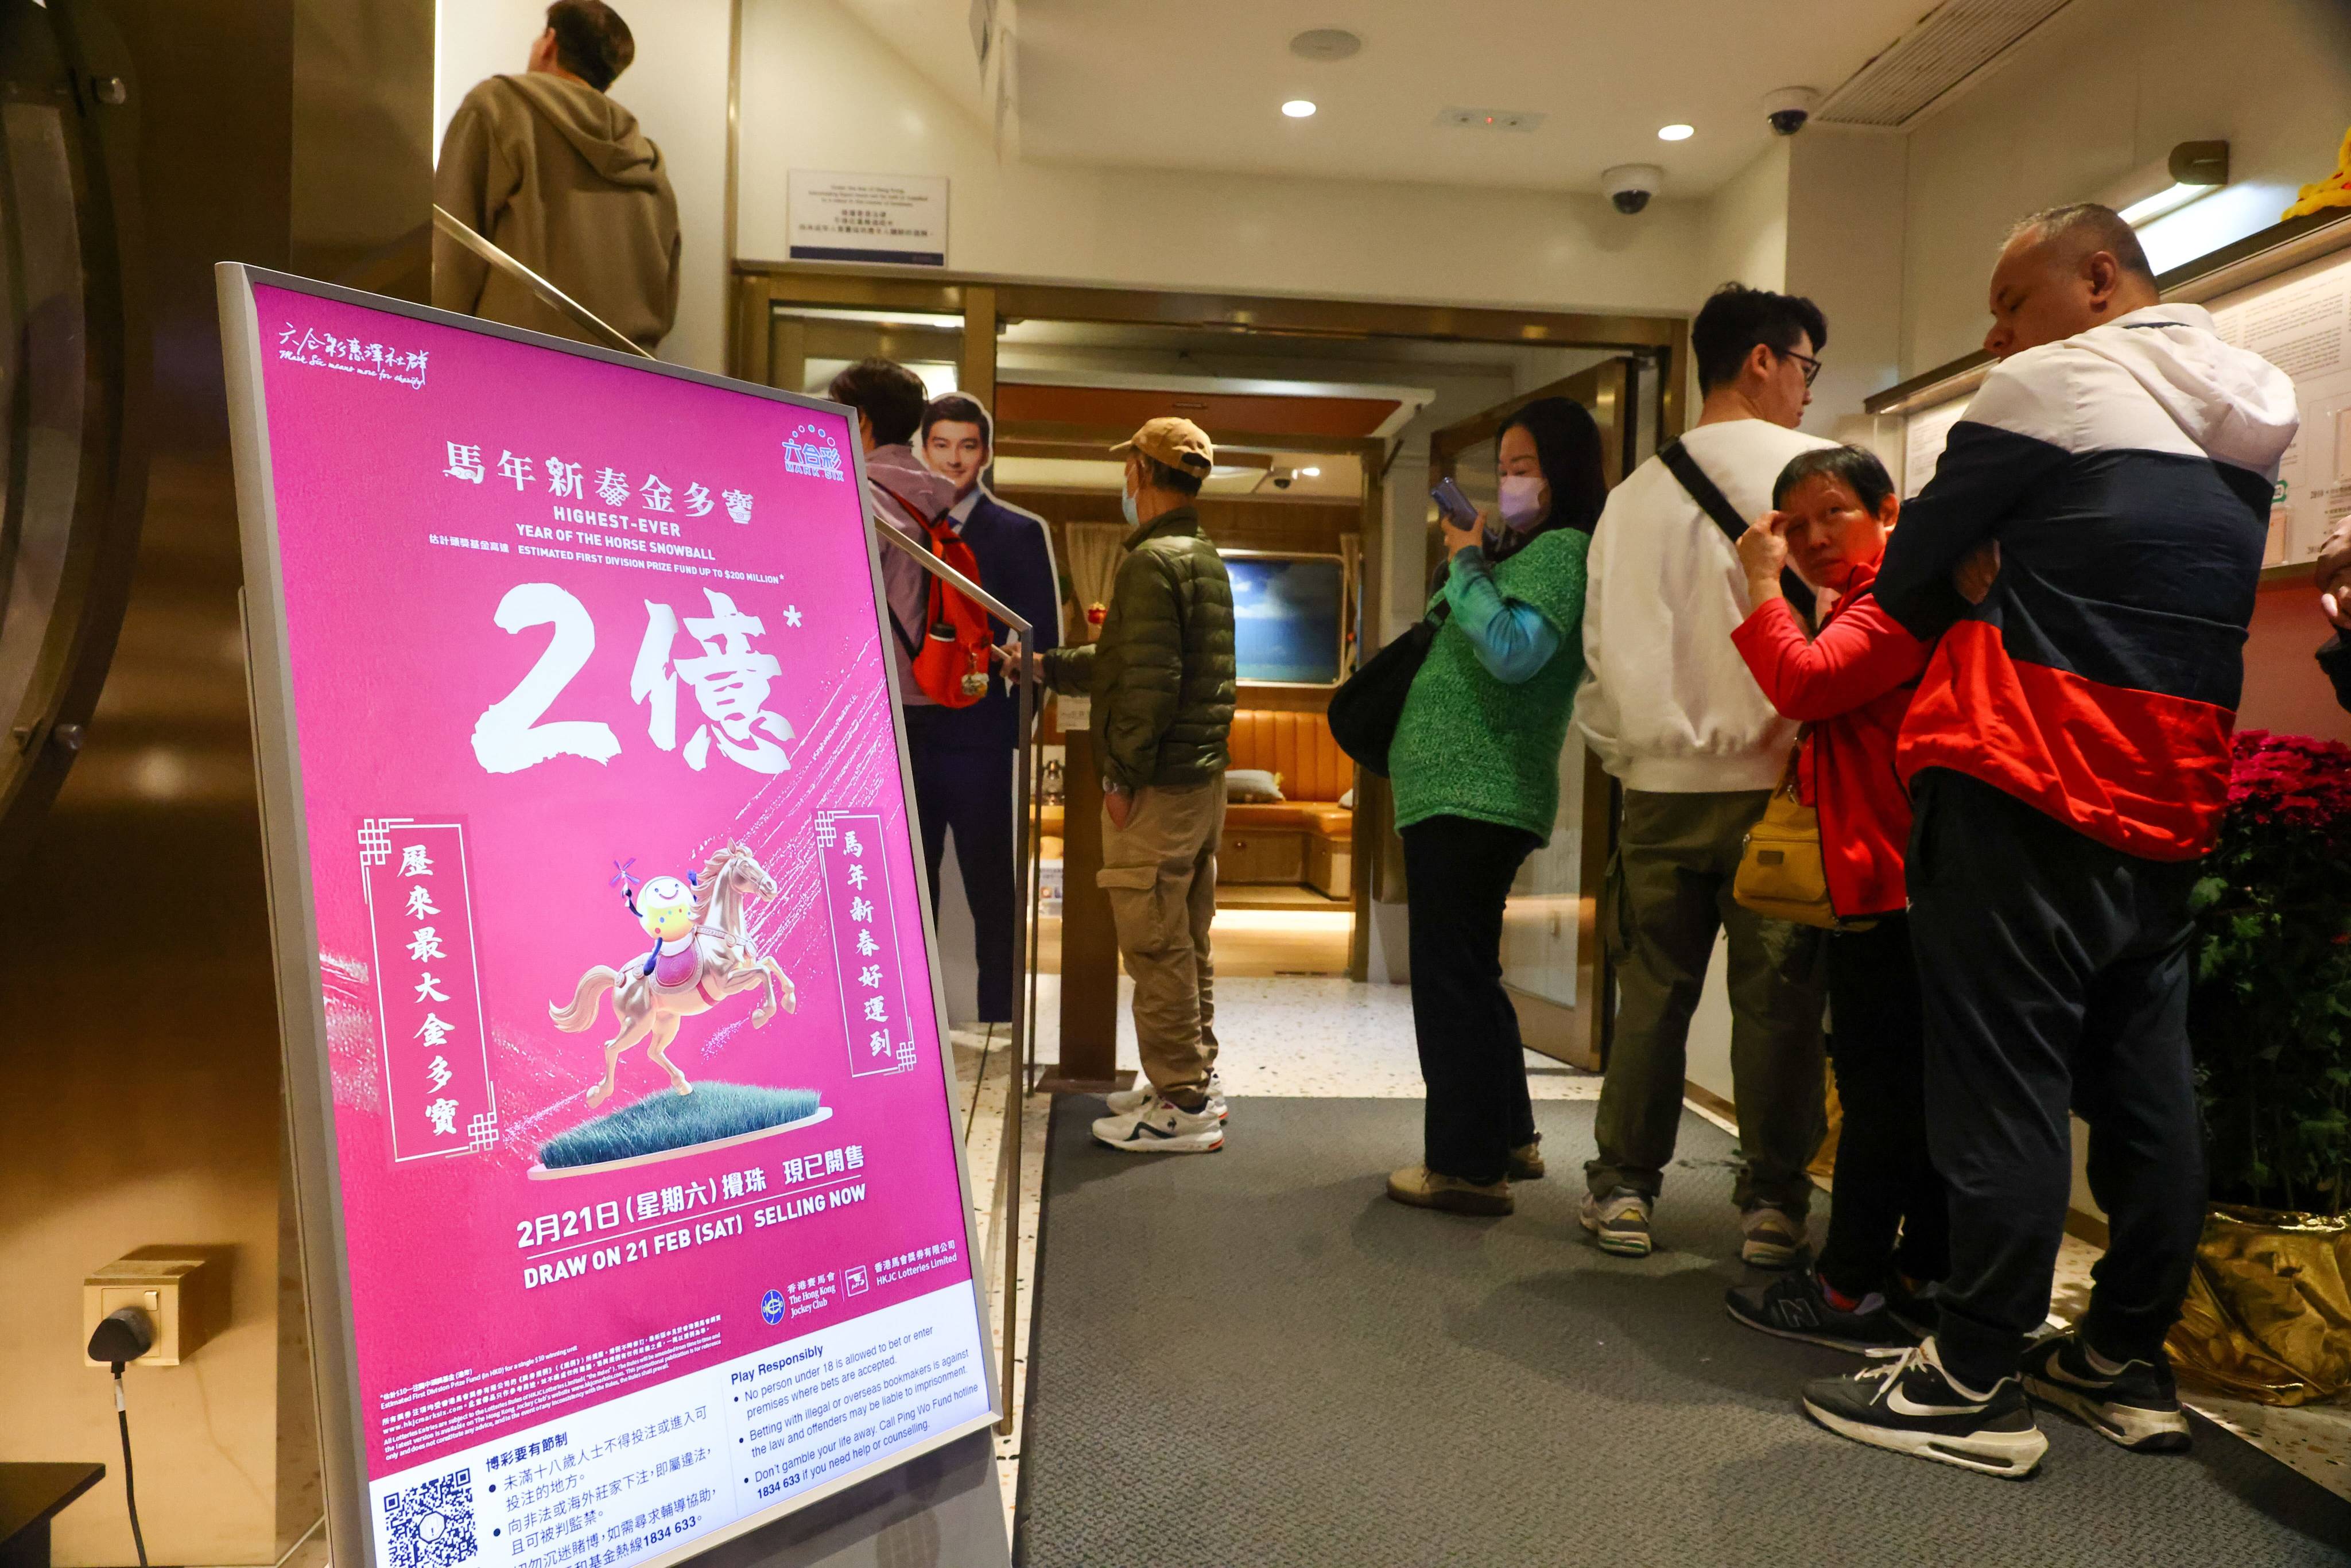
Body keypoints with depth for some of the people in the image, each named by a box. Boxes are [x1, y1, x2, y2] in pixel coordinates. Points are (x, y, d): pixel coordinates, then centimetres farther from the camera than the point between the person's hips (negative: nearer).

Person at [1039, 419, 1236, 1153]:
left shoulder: (1152, 562, -14)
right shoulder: (1207, 559, 16)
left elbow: (1149, 682, -21)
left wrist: (1124, 777, -15)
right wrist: (1043, 664, 22)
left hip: (1158, 786, -10)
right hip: (1204, 778, 10)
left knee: (1155, 946, -3)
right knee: (1188, 942, 16)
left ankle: (1180, 1106, 4)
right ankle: (1195, 1082, 26)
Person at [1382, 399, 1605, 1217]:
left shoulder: (1561, 549, -9)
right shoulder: (1523, 551, 21)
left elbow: (1513, 652, -24)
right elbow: (1461, 648, 22)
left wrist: (1466, 563, -13)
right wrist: (1464, 564, 12)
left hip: (1475, 793, -11)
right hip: (1459, 790, 11)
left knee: (1452, 977, -6)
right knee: (1466, 974, 18)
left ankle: (1468, 1165, 2)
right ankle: (1506, 1139, 30)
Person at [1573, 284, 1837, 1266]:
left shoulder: (1635, 492, 9)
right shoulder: (1819, 472, -1)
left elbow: (1600, 646, 10)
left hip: (1661, 782, 3)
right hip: (1774, 779, -3)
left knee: (1653, 989, 9)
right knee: (1776, 998, 5)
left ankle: (1624, 1187, 16)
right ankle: (1773, 1201, 14)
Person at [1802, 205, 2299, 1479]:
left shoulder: (2056, 383, -5)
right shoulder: (2241, 426, 19)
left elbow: (1911, 571, -3)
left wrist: (1968, 635, 14)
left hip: (2028, 790, -8)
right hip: (2166, 802, 8)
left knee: (2002, 1078, -5)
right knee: (2142, 1080, 12)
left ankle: (1974, 1382, 1)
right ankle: (2128, 1363, 23)